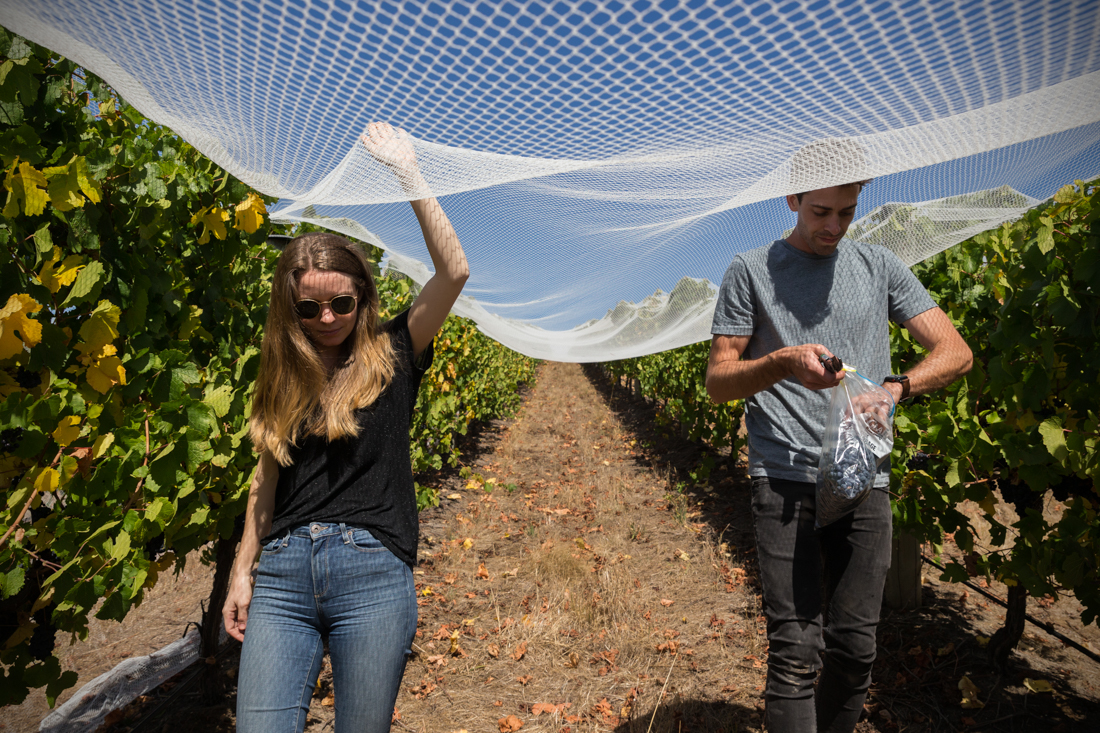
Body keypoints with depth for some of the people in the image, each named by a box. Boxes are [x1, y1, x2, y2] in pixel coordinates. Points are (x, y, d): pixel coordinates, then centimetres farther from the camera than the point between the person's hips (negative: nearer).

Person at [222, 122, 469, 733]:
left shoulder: (391, 356, 2)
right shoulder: (284, 378, 11)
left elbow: (454, 271, -9)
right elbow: (267, 480, 15)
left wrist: (408, 175, -8)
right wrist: (241, 571, 13)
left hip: (373, 570, -2)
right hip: (283, 572, 3)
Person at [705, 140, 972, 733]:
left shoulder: (878, 266, 12)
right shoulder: (751, 272, 4)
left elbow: (956, 352, 8)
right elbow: (717, 383, 2)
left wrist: (895, 387, -13)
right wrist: (782, 364, -19)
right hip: (785, 479, -3)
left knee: (854, 649, 9)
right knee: (795, 651, -6)